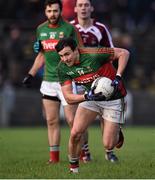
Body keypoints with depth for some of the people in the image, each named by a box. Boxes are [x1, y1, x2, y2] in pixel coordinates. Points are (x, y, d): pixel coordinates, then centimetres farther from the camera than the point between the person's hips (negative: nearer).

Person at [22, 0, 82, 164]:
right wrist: (31, 74, 15)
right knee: (51, 120, 4)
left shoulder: (69, 29, -7)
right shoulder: (41, 29, 10)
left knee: (72, 120, -7)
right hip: (48, 81, 5)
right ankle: (54, 156, 8)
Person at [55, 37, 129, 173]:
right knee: (75, 134, -14)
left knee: (108, 144, -7)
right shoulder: (62, 68, -14)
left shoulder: (93, 55, -29)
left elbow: (124, 53, -20)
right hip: (91, 98, 4)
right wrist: (87, 96, -32)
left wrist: (118, 77, -27)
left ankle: (117, 135, 30)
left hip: (113, 99, -4)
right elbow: (69, 98, -14)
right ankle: (73, 167, 9)